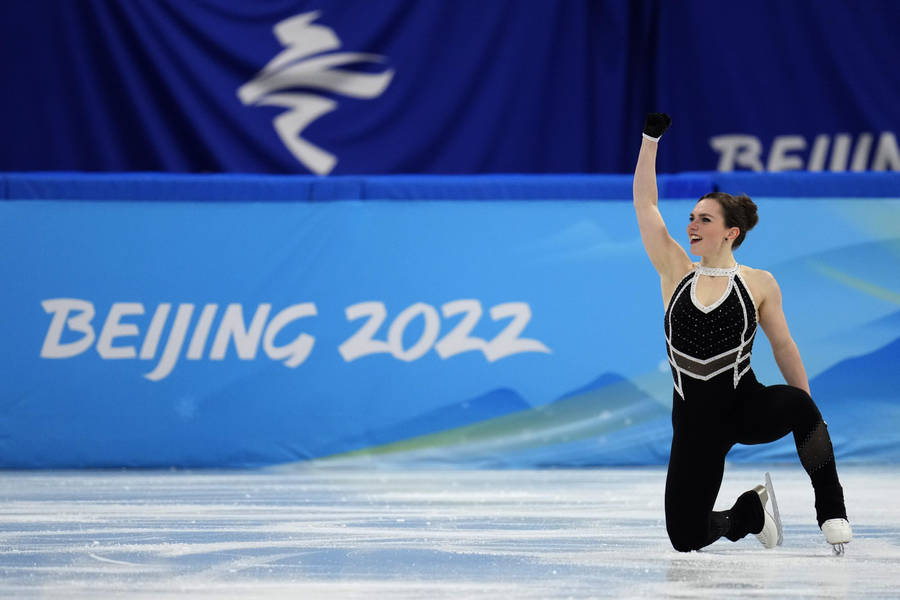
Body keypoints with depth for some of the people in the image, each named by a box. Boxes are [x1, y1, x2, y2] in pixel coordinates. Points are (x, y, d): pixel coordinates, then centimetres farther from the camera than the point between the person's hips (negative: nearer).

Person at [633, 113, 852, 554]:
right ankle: (750, 510, 29)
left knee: (796, 403, -38)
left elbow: (783, 346, 6)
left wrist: (807, 413, 6)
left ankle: (831, 511, -29)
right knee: (686, 538, -4)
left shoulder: (759, 284, 0)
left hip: (749, 407, -2)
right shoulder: (675, 274, 3)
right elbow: (645, 204, 1)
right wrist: (650, 138, -4)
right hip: (695, 419, 2)